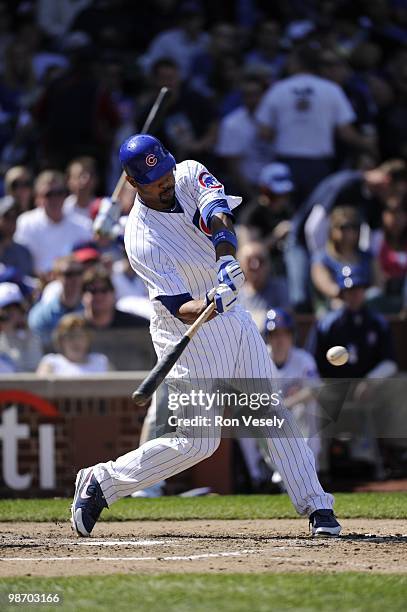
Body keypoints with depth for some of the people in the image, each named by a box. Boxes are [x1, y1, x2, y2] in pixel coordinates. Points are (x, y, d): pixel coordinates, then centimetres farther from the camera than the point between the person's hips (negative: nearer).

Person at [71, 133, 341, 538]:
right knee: (196, 440, -9)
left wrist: (226, 259, -39)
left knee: (274, 414, 7)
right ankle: (101, 482, 5)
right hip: (189, 336, -7)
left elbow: (218, 215, -21)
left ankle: (316, 505, 13)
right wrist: (213, 303, -48)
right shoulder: (142, 241, -23)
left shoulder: (189, 175, -5)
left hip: (233, 319, 7)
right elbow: (181, 308, -27)